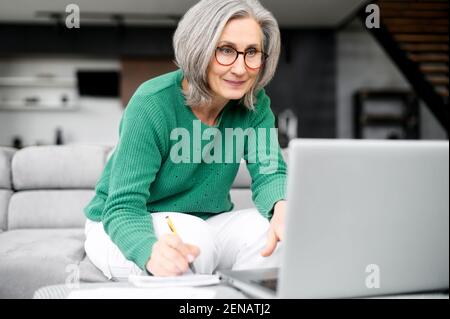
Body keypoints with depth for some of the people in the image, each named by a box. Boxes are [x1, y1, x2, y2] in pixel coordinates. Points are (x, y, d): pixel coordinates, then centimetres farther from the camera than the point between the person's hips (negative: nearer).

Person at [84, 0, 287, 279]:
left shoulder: (255, 104, -9)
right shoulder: (151, 105, -25)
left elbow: (269, 173, -17)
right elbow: (123, 209, -28)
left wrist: (283, 207, -43)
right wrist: (151, 252, -51)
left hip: (206, 224, 4)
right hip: (123, 229, -4)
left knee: (269, 227, -23)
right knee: (192, 236, -35)